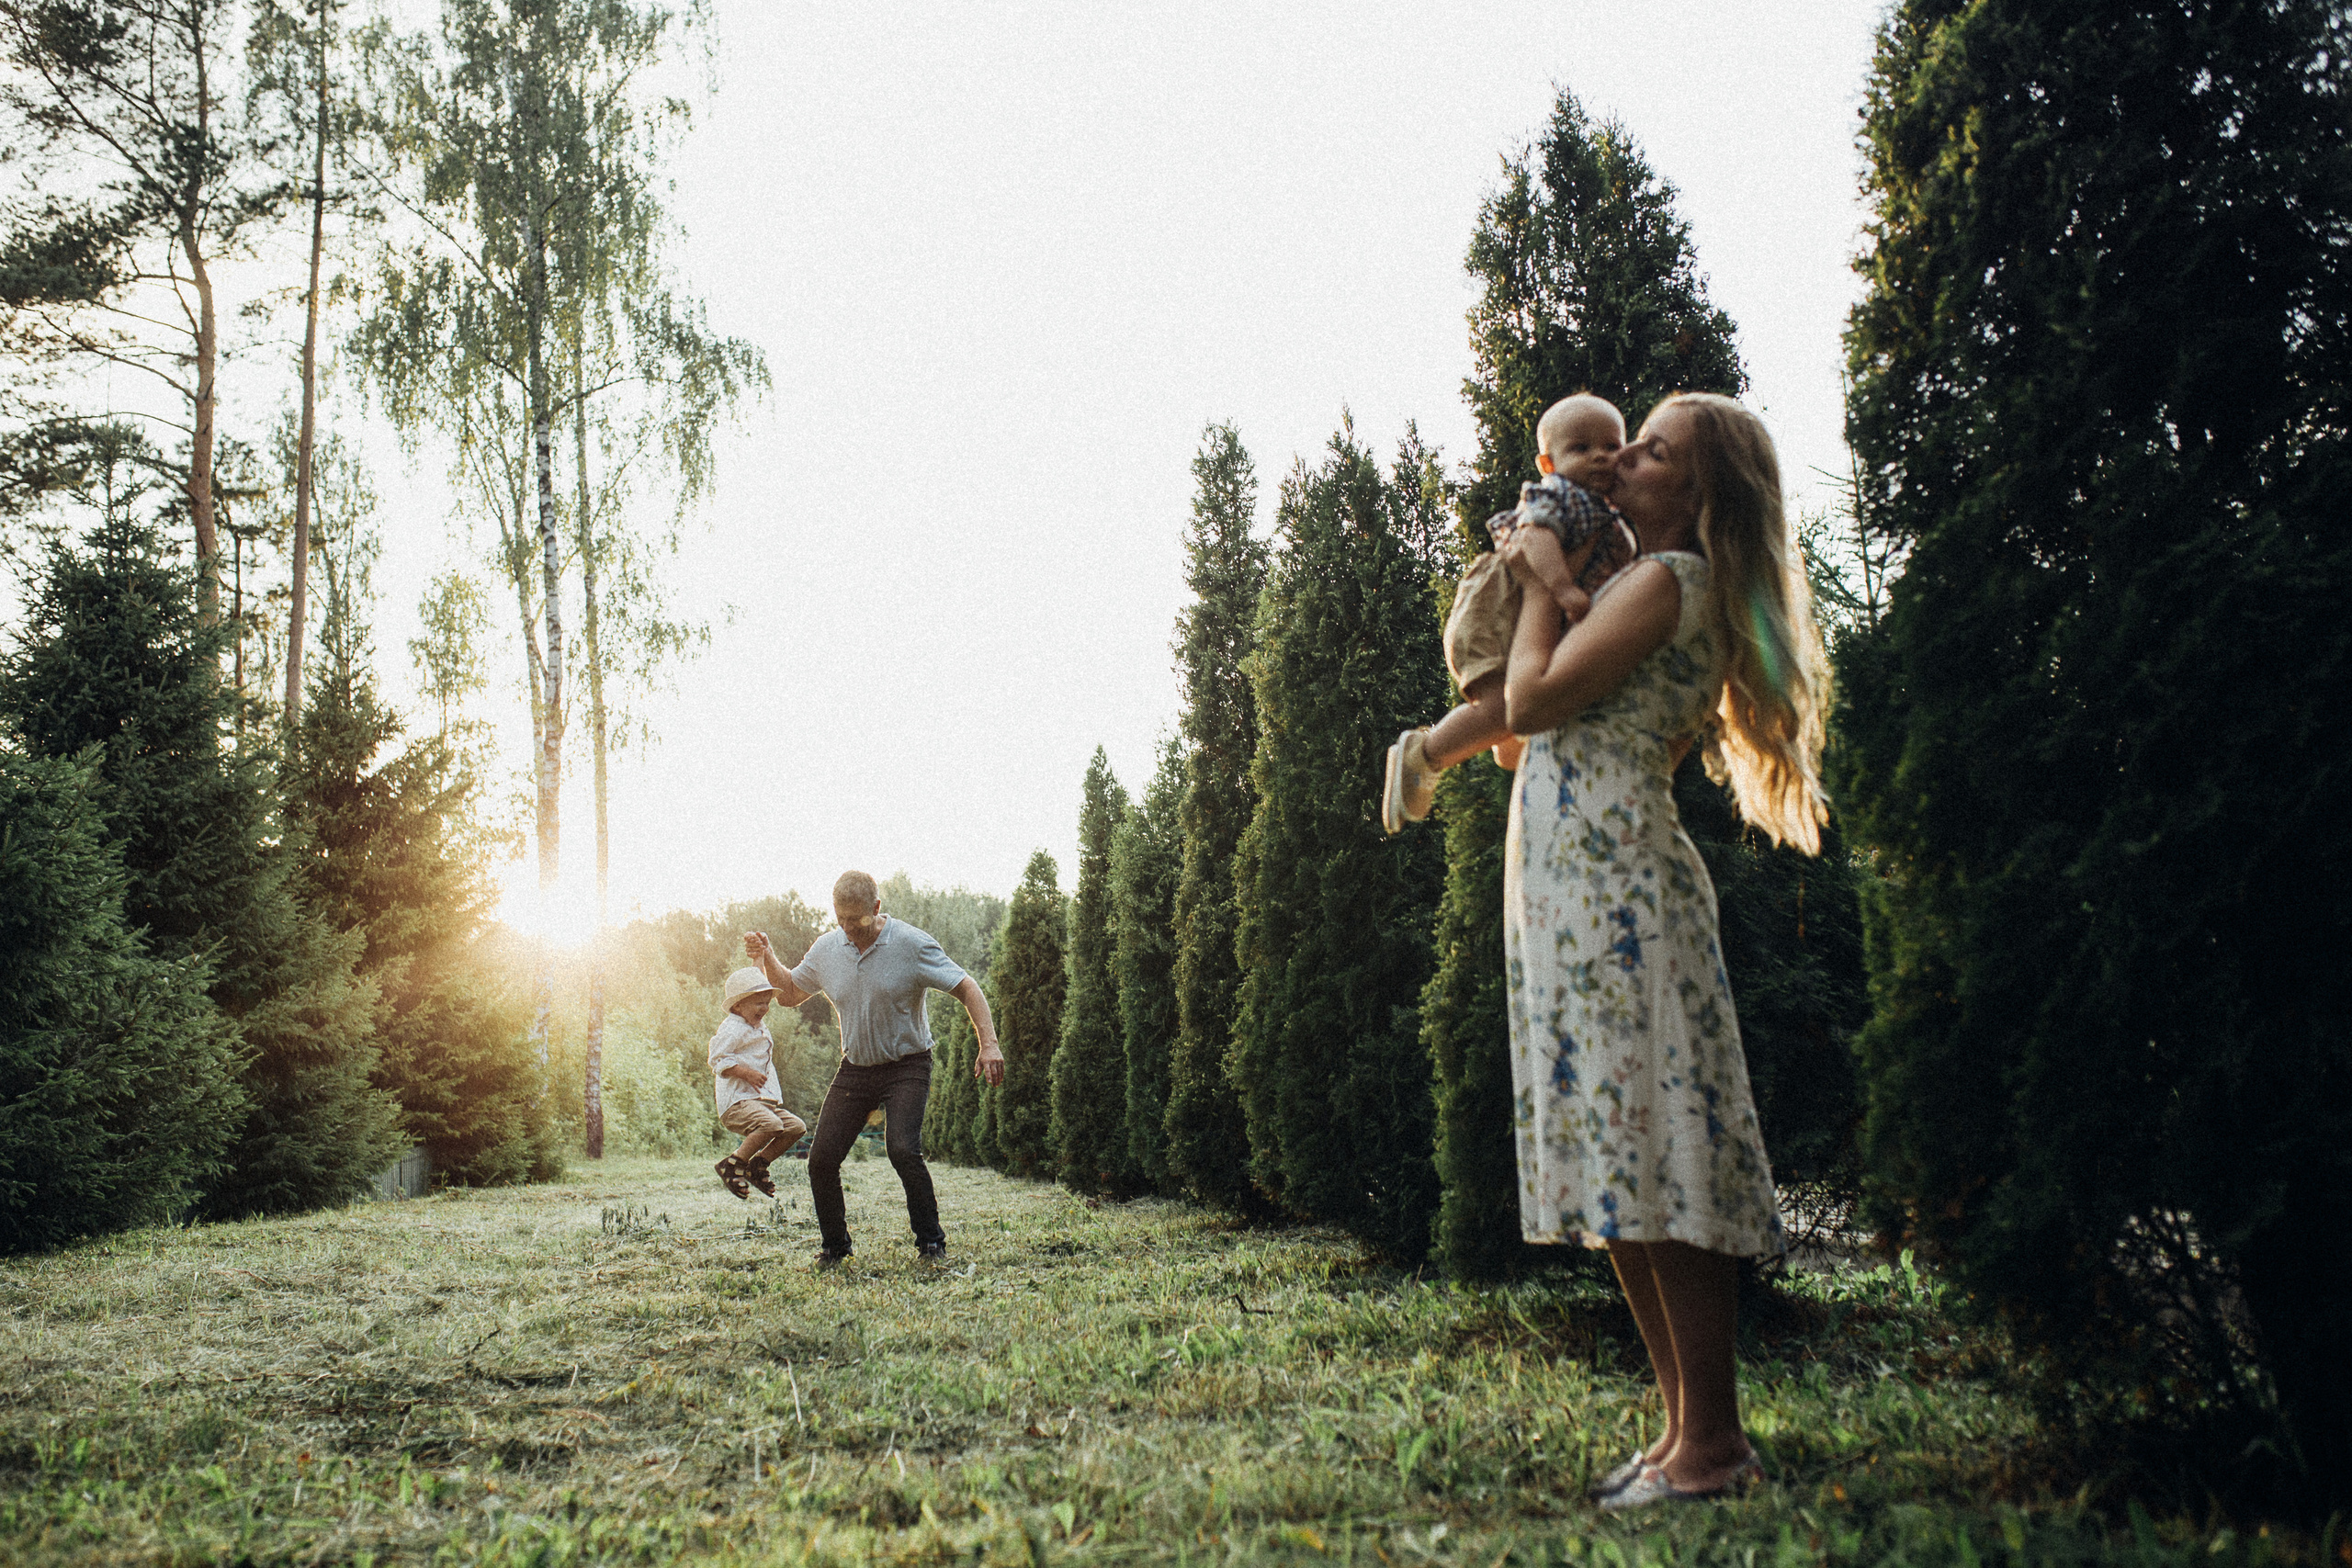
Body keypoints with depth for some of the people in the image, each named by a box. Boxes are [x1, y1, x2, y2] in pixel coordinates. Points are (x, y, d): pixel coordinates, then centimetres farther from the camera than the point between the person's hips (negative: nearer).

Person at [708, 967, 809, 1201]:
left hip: (764, 1100, 10)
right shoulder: (731, 1029, -9)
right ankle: (731, 1165, -20)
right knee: (771, 1125, -33)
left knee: (797, 1127, 2)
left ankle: (757, 1165, 11)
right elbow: (717, 1060, -16)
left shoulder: (760, 1028, 22)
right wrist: (746, 1073, -24)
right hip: (737, 1101, -10)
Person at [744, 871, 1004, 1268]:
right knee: (822, 1159, -3)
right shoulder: (826, 949, 1)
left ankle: (932, 1243, -6)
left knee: (902, 1149, -24)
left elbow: (966, 989, -12)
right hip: (854, 1068, 5)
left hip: (906, 1067, -5)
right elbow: (789, 993, 17)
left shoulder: (911, 944, -14)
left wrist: (989, 1044, -24)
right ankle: (834, 1246, 19)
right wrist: (767, 959, -2)